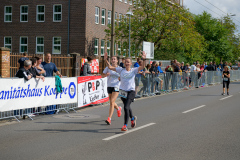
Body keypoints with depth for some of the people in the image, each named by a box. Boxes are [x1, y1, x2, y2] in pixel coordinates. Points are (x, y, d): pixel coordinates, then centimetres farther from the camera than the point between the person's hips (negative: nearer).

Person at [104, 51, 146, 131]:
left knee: (126, 107, -17)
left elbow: (142, 67, -15)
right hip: (122, 91, 4)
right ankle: (133, 118, 49)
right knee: (127, 107, 20)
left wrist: (144, 59, -31)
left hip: (131, 91, -4)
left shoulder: (134, 70, -2)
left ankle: (125, 125, -10)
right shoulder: (121, 70, 4)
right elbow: (110, 67, 5)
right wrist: (106, 60, -6)